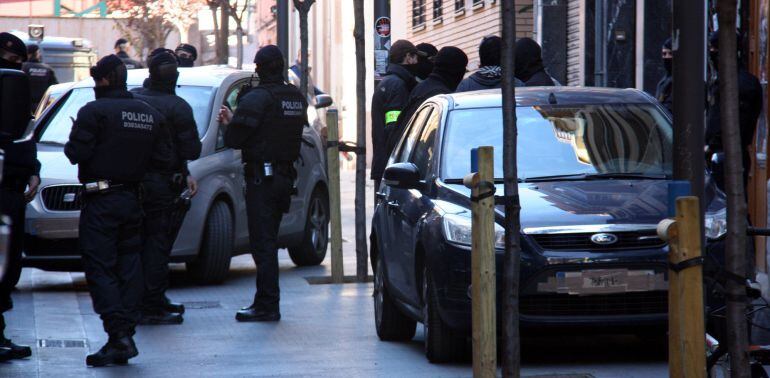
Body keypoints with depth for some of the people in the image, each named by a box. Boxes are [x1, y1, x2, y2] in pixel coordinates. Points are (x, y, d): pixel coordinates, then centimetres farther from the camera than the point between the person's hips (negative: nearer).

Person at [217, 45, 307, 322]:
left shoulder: (256, 99, -15)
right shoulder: (297, 98, 10)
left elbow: (234, 139, -17)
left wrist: (230, 124, 7)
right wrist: (234, 120, 18)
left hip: (261, 177, -8)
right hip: (286, 175, 8)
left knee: (263, 243, -5)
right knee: (268, 240, 15)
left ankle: (267, 306, -6)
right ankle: (266, 304, 18)